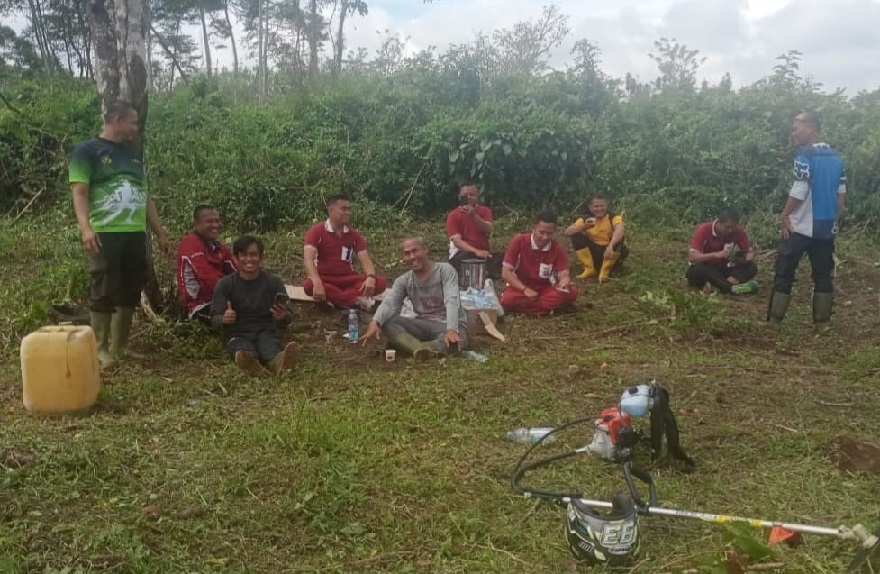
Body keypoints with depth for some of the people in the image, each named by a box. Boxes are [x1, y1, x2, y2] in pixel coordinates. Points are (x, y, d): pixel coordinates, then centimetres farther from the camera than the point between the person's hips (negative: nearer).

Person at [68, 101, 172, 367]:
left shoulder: (133, 155, 21)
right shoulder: (87, 150, 1)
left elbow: (145, 197, 23)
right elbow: (79, 192, -8)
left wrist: (160, 233, 20)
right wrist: (85, 227, -23)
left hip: (136, 234, 7)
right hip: (106, 235, -6)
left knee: (130, 293, 8)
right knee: (104, 294, -4)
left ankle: (120, 347, 19)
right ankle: (101, 349, 6)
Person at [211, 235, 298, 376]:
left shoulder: (274, 282, 4)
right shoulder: (225, 284, 3)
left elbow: (286, 320, 0)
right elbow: (215, 319, -6)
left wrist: (283, 317, -27)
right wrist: (224, 320, -32)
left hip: (266, 332, 0)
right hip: (237, 334, 0)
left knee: (271, 347, -35)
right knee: (244, 350, -36)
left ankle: (280, 362, -70)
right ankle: (247, 360, -71)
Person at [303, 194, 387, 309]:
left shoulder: (354, 235, 5)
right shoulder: (316, 231, -8)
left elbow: (365, 259, -5)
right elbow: (308, 258, -22)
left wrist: (371, 277, -30)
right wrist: (317, 282, -41)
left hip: (347, 279, 3)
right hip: (324, 279, -3)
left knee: (380, 283, -21)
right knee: (309, 285, -39)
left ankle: (334, 297, -29)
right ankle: (358, 300, -34)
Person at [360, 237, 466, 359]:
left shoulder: (445, 270, -6)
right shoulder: (403, 281, 5)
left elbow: (451, 301, -21)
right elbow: (389, 303, -13)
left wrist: (451, 330, -40)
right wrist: (375, 322, -36)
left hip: (448, 324, -3)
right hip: (423, 325, 3)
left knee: (454, 340, -38)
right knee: (386, 322, -23)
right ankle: (421, 349, -45)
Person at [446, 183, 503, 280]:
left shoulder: (484, 211, 10)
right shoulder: (453, 215, 0)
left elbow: (487, 230, -10)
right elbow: (457, 241, -13)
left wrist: (473, 215, -26)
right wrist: (476, 251, -28)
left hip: (482, 253, 3)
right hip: (462, 254, -3)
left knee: (503, 258, -26)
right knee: (465, 257, -39)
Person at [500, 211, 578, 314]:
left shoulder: (558, 249, -10)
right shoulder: (519, 241, -16)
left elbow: (564, 275, -12)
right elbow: (505, 272, -16)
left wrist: (564, 282, -38)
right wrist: (525, 289, -27)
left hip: (545, 288, 2)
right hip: (520, 286, -2)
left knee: (571, 293, -26)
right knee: (507, 299, -37)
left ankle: (524, 304, -22)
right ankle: (550, 305, -23)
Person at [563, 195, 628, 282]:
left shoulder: (614, 217, -12)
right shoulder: (585, 219, -3)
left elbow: (620, 230, -35)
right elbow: (567, 232, -14)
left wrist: (610, 246, -54)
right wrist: (584, 226, -31)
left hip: (611, 253, -3)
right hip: (594, 254, 3)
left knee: (618, 238, -30)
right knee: (576, 236, -15)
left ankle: (605, 271, -18)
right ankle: (589, 269, -10)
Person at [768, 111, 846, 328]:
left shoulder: (806, 155, -14)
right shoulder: (836, 157, 9)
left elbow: (799, 192, -19)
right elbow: (841, 195, 11)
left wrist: (784, 215, -6)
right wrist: (835, 219, 18)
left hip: (802, 226, -7)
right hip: (826, 227, 7)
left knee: (784, 272, 1)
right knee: (823, 275, 11)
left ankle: (774, 321, 2)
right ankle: (822, 323, 14)